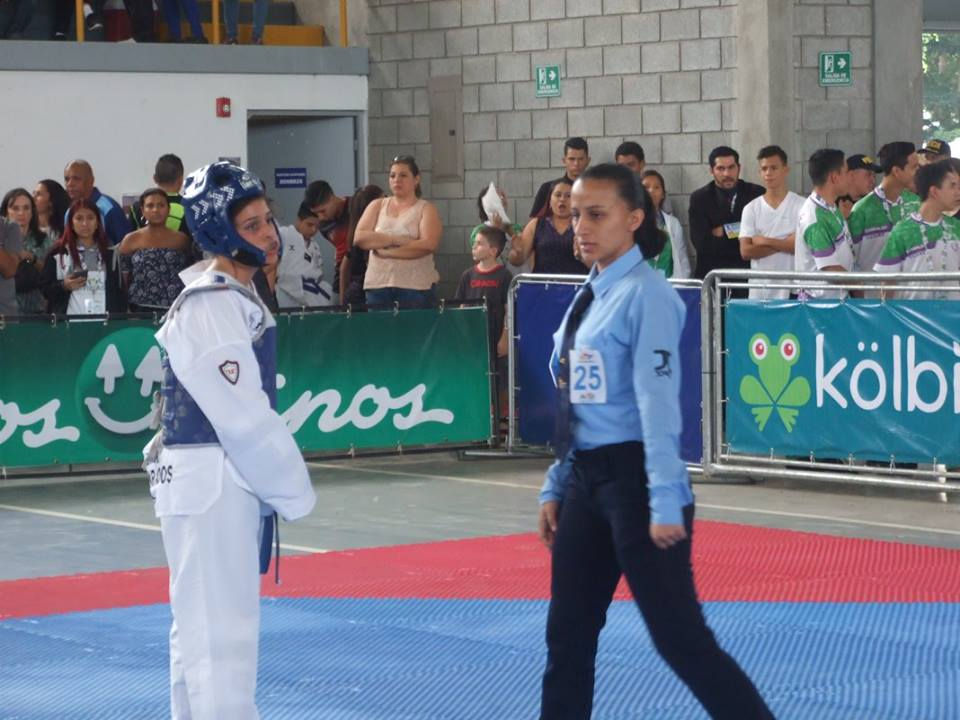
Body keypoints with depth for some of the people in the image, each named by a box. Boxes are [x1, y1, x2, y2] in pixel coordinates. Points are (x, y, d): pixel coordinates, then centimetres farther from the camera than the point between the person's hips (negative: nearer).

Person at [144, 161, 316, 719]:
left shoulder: (237, 295, 13)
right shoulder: (210, 309, -19)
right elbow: (243, 417, -21)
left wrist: (282, 483, 13)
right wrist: (294, 490, -11)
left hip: (231, 480, 10)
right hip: (209, 483, -10)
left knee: (202, 625, 18)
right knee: (220, 631, -9)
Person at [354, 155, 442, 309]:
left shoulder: (426, 209, 6)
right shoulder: (377, 206, 14)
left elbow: (428, 244, -10)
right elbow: (359, 238, 0)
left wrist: (387, 251, -10)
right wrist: (395, 239, -11)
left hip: (416, 286, -2)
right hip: (378, 285, 2)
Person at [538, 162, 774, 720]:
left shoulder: (645, 295, -13)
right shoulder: (589, 296, 12)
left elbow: (658, 401, -19)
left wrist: (665, 502, -23)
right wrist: (556, 486, 16)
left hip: (636, 476, -9)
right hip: (586, 480, 9)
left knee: (680, 639, -6)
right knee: (568, 633, 12)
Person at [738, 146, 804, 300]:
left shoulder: (801, 205, 1)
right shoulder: (751, 209, 8)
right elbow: (745, 251, -1)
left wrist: (766, 241, -6)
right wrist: (785, 243, -7)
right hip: (759, 290, 2)